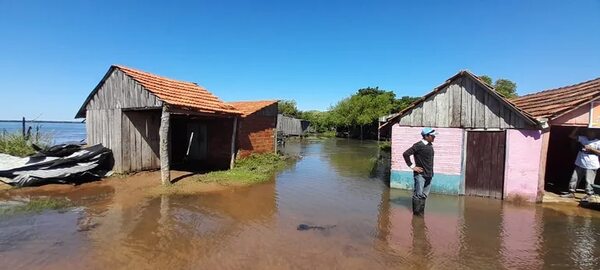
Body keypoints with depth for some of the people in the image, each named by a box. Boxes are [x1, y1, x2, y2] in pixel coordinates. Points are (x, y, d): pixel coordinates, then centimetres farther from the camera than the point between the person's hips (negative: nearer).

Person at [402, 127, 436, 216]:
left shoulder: (430, 145, 10)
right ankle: (416, 212, 13)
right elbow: (405, 154, -17)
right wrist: (412, 166, -13)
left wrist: (431, 172, 16)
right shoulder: (418, 145, -13)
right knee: (418, 194, 1)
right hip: (420, 174, -7)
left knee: (424, 195, 14)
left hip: (429, 175, 7)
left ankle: (421, 212, 24)